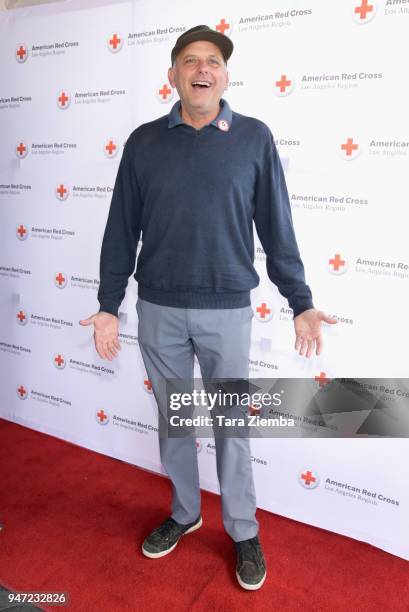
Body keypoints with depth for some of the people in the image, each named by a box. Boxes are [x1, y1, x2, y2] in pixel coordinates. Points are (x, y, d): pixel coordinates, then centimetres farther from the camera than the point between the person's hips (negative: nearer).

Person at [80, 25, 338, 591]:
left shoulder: (254, 138, -1)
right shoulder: (144, 141, 3)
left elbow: (276, 227, 1)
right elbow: (121, 230, 4)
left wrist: (301, 303, -2)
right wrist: (108, 306, 2)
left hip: (226, 310, -1)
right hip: (158, 310, 2)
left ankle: (244, 532, 31)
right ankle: (184, 513, 39)